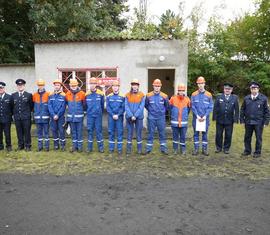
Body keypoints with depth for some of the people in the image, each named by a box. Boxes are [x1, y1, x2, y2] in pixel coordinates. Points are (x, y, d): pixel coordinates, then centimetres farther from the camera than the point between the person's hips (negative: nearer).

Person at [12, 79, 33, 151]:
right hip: (17, 117, 3)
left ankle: (27, 146, 11)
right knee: (19, 132, 8)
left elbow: (31, 106, 7)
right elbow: (12, 106, 15)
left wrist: (28, 112, 7)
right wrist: (14, 113, 10)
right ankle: (20, 145, 20)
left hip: (26, 117, -2)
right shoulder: (13, 95, 9)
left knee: (27, 132, 1)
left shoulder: (29, 95, 1)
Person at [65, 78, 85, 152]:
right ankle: (74, 146, 20)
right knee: (73, 132, 11)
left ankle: (80, 146, 13)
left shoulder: (82, 94, -8)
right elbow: (66, 103, 15)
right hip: (71, 116, 3)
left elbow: (84, 104, 0)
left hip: (79, 116, -3)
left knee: (79, 132, 3)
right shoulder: (67, 94, 2)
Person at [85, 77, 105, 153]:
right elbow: (85, 105, 12)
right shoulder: (87, 94, 0)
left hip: (98, 116, -1)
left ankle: (101, 147, 12)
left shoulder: (100, 94, -4)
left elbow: (102, 105, 8)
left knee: (99, 131, 3)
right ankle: (90, 147, 16)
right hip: (90, 116, 2)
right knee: (90, 131, 7)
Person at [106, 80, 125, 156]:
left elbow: (123, 108, -3)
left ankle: (120, 149, 9)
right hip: (111, 117, 1)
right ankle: (111, 148, 15)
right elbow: (108, 107, 0)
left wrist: (118, 115, -14)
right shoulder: (109, 97, 5)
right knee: (111, 132, 6)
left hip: (119, 117, -1)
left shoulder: (122, 97, 1)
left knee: (120, 132, 1)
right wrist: (113, 115, -11)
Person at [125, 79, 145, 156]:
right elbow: (126, 107, -4)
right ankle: (128, 149, 15)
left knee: (139, 133, 6)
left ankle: (139, 149, 16)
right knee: (129, 133, 6)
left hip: (139, 117, -1)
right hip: (129, 117, 1)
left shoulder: (142, 95, -1)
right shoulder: (127, 95, 2)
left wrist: (135, 116, -16)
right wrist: (131, 116, -15)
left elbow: (141, 107, -7)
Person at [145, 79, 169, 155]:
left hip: (161, 118, 1)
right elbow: (146, 105, 11)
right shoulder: (149, 95, -3)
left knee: (162, 133, 6)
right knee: (150, 133, 6)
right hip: (151, 118, 0)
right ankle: (148, 149, 14)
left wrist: (162, 111, 9)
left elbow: (167, 106, 12)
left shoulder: (164, 96, -2)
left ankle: (163, 149, 16)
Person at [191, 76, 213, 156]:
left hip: (205, 118, 0)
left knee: (205, 133, 6)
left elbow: (210, 107, 0)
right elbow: (192, 107, -2)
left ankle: (204, 149, 15)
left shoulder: (209, 95, 2)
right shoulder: (194, 95, 2)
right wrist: (197, 116, -10)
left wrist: (205, 116, -10)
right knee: (196, 133, 5)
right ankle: (196, 149, 13)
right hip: (196, 118, 0)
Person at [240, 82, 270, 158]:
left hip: (259, 122, -3)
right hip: (248, 122, 3)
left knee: (258, 138, 6)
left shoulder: (263, 98, -2)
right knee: (247, 137, 10)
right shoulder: (246, 98, 5)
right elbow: (242, 110, 8)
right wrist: (242, 120, 3)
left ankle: (257, 152, 18)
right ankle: (247, 151, 24)